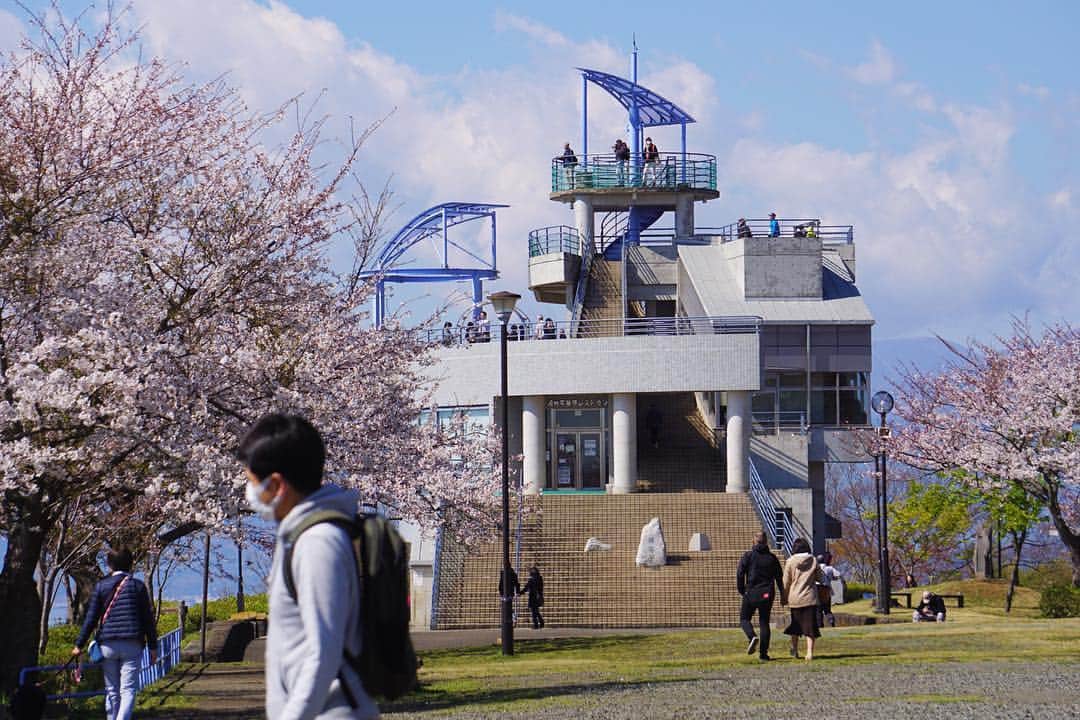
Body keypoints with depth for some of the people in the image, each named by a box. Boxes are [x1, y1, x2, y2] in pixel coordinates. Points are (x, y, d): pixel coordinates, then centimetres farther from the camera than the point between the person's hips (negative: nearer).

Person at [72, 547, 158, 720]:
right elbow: (148, 618, 4)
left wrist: (79, 645, 7)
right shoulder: (137, 585, 3)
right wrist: (153, 647, 10)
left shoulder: (101, 586, 4)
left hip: (107, 645, 1)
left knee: (112, 691, 11)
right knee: (128, 690, -5)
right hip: (132, 645, -1)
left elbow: (91, 618, 2)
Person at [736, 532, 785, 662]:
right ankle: (763, 652, 4)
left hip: (751, 593, -3)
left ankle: (752, 637, -19)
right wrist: (782, 595, 17)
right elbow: (779, 577, 10)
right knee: (764, 622, 9)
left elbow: (740, 574, -8)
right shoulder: (772, 557, 7)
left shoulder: (748, 556, -3)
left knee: (744, 618, 10)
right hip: (767, 595, 3)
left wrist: (741, 591, 3)